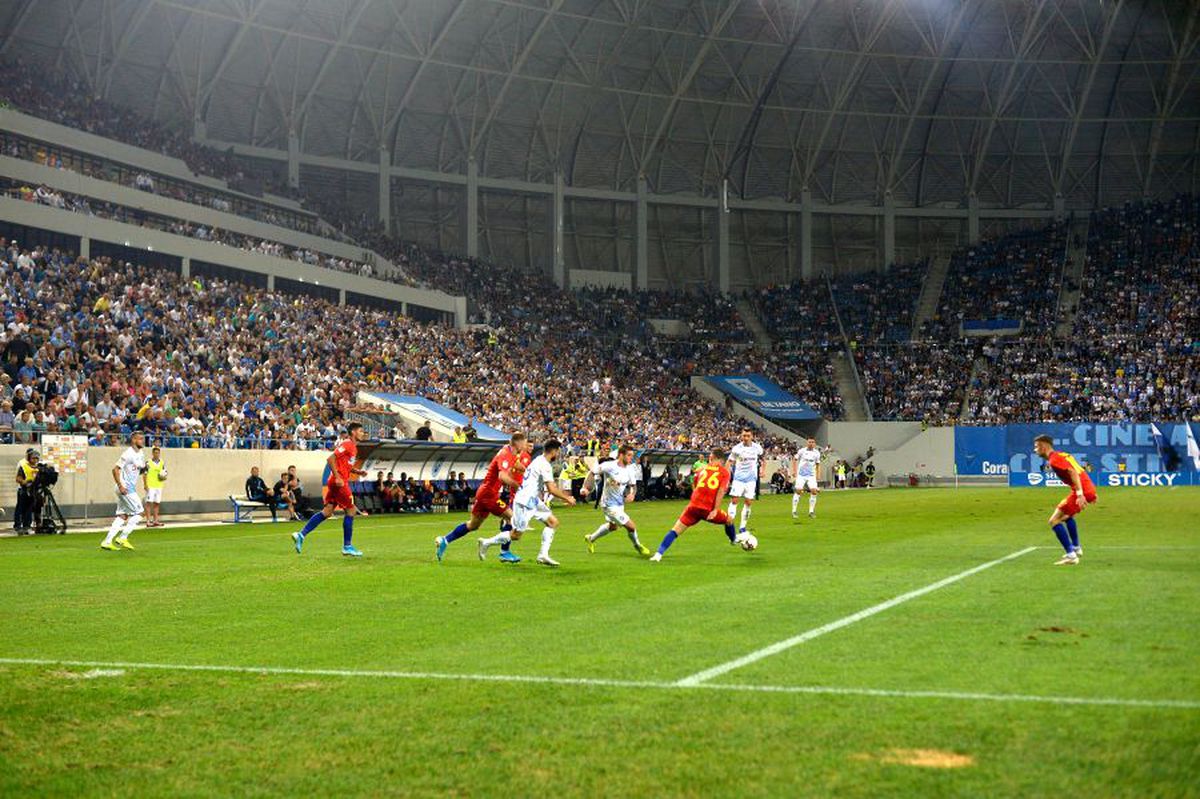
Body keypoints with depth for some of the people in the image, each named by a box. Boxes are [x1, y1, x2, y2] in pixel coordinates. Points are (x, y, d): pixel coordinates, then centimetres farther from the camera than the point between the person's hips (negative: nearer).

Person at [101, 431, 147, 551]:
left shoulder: (141, 454, 12)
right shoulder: (128, 454, -15)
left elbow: (140, 471, 23)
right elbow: (115, 469, -18)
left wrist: (144, 469, 0)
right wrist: (120, 485, -24)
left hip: (131, 488, 9)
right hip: (125, 488, -9)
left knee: (122, 516, 9)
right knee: (138, 513, -7)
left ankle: (107, 541, 9)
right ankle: (122, 538, -1)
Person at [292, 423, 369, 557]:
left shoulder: (353, 447, 17)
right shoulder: (347, 444, -12)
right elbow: (331, 459, -20)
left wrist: (358, 472, 12)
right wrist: (337, 477, -23)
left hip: (337, 482, 10)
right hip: (339, 482, -10)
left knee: (327, 511, 7)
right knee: (351, 511, -2)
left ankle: (301, 534, 4)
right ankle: (347, 547, 3)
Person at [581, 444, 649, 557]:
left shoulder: (629, 469, -5)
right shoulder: (609, 466, -23)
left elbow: (633, 485, 7)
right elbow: (592, 472, -12)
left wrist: (631, 494, -15)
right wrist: (586, 488, -20)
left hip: (620, 503, 8)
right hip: (610, 504, -8)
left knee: (612, 526, 29)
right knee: (631, 527, -9)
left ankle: (591, 539, 52)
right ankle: (637, 546, 20)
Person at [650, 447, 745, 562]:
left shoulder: (702, 469, 16)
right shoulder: (725, 472, 7)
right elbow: (721, 491, -6)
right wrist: (715, 510, -12)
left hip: (694, 505, 1)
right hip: (709, 509, -1)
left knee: (675, 530, 2)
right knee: (729, 520, 29)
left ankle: (659, 554, -12)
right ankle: (734, 538, 55)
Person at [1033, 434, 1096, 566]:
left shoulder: (1054, 459, -10)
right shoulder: (1061, 455, 20)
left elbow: (1073, 472, -22)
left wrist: (1080, 494, -31)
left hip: (1082, 490, -10)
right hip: (1089, 488, 10)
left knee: (1054, 521, -8)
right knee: (1067, 516, 34)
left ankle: (1071, 556, -13)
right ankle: (1076, 549, 40)